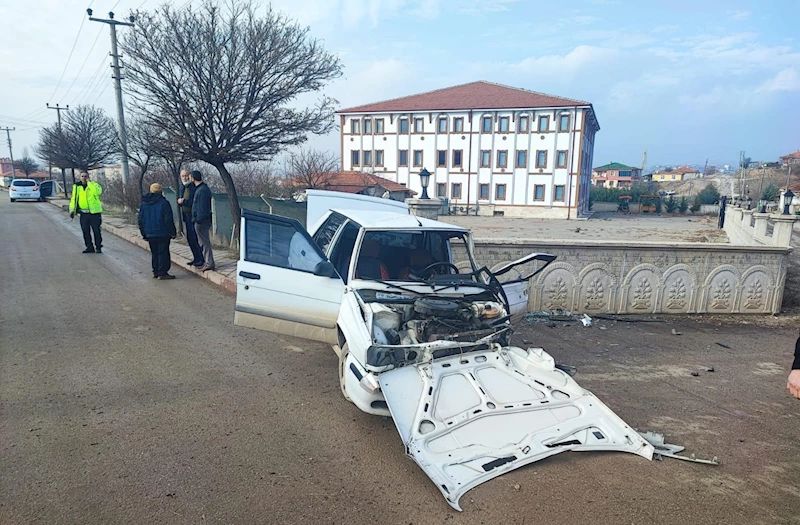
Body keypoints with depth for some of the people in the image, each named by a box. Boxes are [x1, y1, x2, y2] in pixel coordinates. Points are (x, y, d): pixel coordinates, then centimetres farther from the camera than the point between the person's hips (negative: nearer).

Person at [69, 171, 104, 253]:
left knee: (96, 231, -2)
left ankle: (98, 247, 7)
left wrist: (89, 183, -17)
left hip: (94, 212, -4)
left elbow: (98, 192, -24)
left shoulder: (94, 184, -1)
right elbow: (73, 198, 15)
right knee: (85, 231, 7)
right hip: (83, 213, 4)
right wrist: (72, 209, 9)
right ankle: (89, 247, 16)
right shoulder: (76, 186, 10)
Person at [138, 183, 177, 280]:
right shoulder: (163, 202, -9)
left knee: (154, 253, 16)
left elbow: (140, 220, 13)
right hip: (162, 233, -6)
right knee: (163, 253, -2)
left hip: (150, 234, 6)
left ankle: (155, 272, 19)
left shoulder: (143, 204, 10)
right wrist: (172, 232, -7)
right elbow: (168, 219, -12)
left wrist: (144, 234, 18)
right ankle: (162, 273, -5)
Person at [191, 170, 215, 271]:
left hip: (201, 221, -11)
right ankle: (207, 262, 22)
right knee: (203, 242, 15)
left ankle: (209, 263, -4)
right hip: (199, 220, 11)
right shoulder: (200, 189, 15)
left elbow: (202, 207, -22)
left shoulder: (203, 190, -18)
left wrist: (199, 219, -22)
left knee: (205, 242, -7)